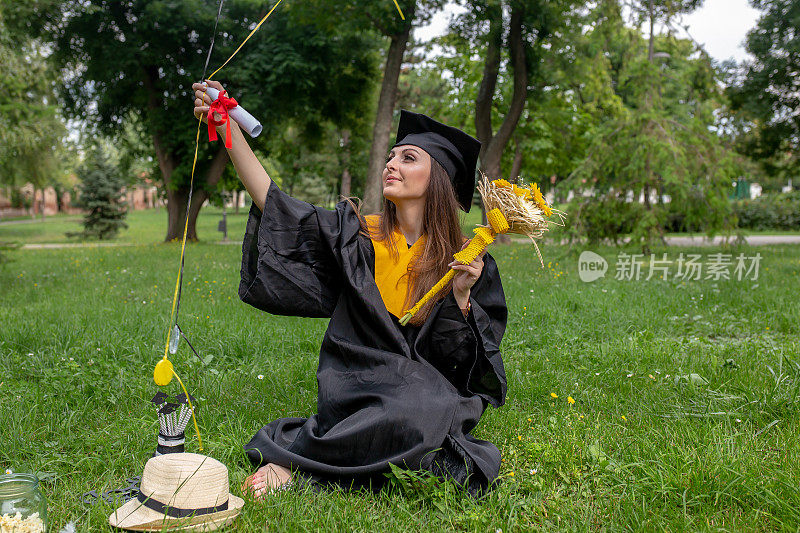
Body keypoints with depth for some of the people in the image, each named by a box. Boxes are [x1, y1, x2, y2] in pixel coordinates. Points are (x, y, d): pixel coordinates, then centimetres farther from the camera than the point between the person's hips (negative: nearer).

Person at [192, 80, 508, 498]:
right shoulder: (359, 236, 2)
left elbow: (463, 358, 0)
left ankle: (295, 462, -18)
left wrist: (461, 296, -16)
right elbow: (274, 204, -6)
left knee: (426, 410, -33)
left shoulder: (465, 259, 0)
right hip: (358, 394, -1)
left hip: (422, 392, 1)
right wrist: (227, 126, -12)